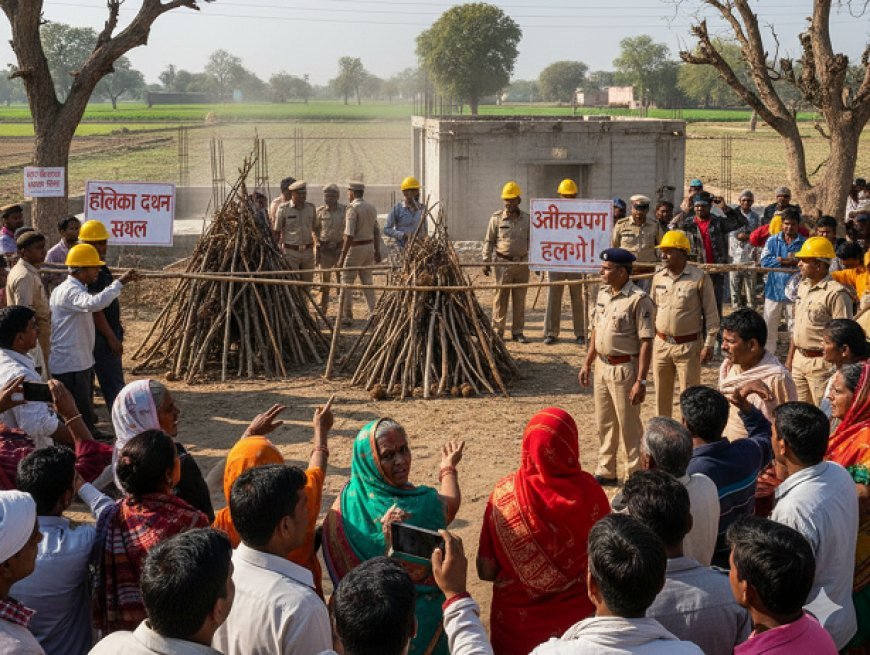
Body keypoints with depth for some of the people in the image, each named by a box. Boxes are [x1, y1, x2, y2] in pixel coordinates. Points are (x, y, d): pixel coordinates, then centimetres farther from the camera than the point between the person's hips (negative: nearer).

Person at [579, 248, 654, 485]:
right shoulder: (602, 293, 7)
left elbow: (646, 342, -19)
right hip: (602, 366, 8)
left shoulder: (638, 300, -18)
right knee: (604, 423, 17)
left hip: (624, 368, -8)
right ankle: (606, 472, 32)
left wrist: (641, 381, -22)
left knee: (629, 426, 2)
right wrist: (588, 362, 17)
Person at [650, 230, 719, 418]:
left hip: (688, 346, -5)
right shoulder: (658, 277, 5)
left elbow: (711, 314, -8)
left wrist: (709, 345, -12)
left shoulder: (700, 278, -10)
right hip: (661, 344, 5)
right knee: (662, 394, 15)